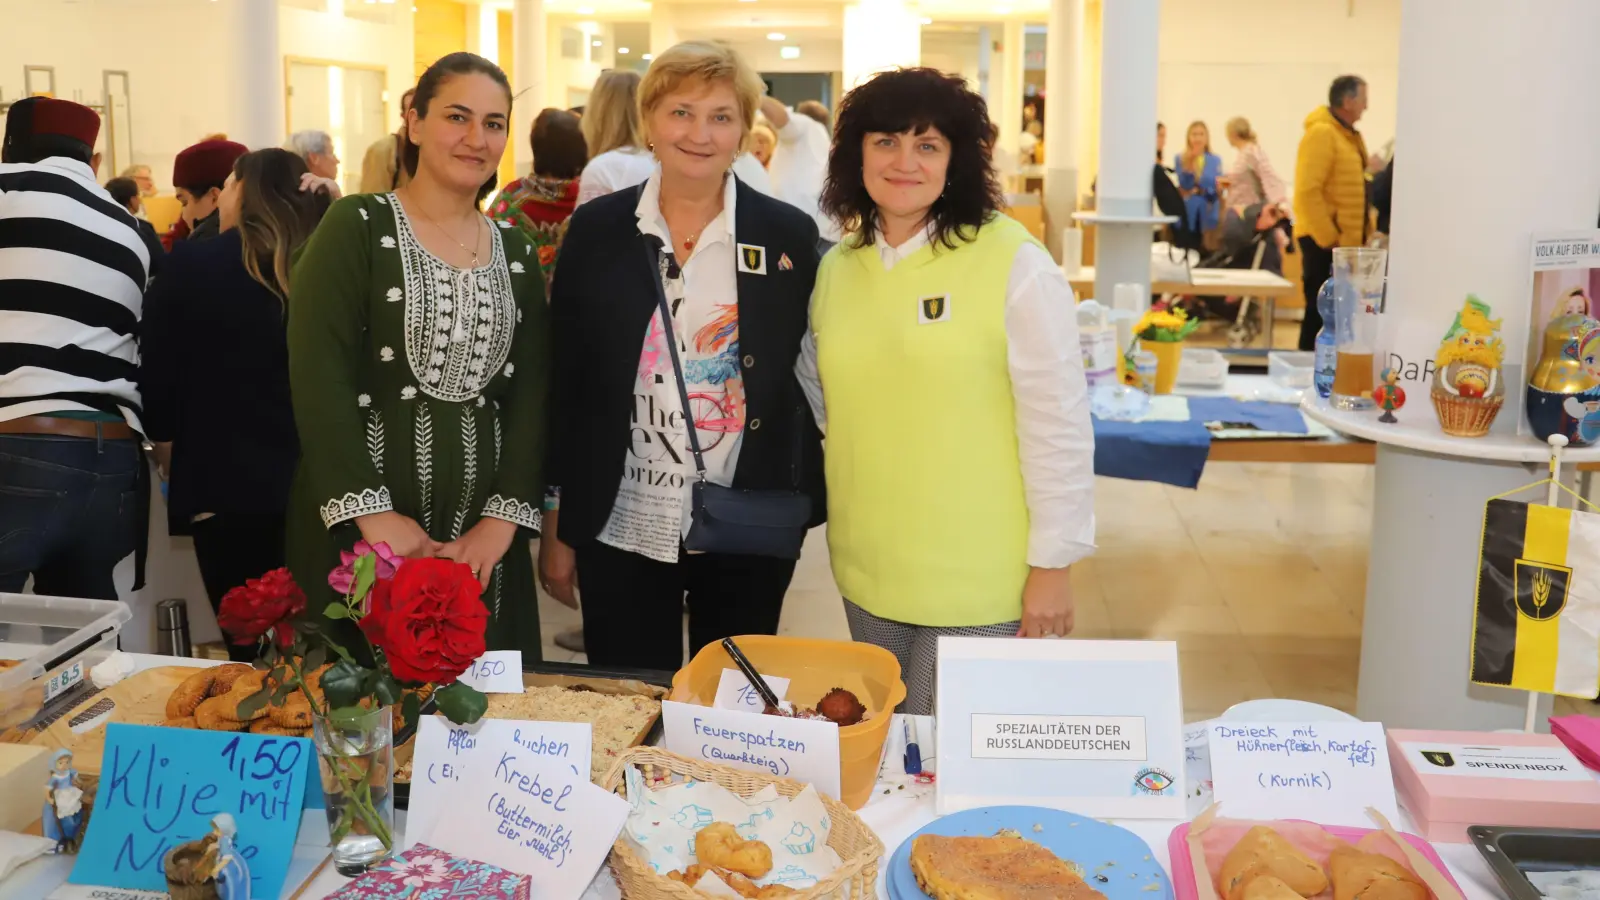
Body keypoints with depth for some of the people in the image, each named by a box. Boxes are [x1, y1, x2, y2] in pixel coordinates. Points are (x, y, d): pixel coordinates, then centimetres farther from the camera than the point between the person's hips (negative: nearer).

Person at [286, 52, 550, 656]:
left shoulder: (516, 252, 11)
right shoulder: (357, 226, -3)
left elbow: (531, 393, 6)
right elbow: (316, 375, -11)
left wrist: (504, 518, -6)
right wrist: (372, 513, -17)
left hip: (481, 537, 4)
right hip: (359, 527, -4)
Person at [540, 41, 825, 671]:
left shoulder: (788, 234, -1)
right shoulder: (596, 230, 0)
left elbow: (808, 375, 4)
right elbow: (562, 381, 3)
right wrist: (557, 526, 3)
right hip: (621, 527, 0)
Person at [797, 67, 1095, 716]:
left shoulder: (1015, 265, -12)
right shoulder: (838, 267, 5)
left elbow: (1057, 425, -11)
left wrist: (1054, 566, -11)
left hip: (975, 584, -5)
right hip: (865, 572, 5)